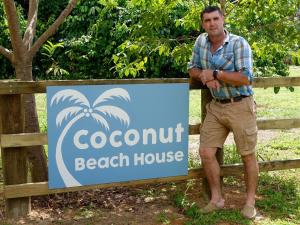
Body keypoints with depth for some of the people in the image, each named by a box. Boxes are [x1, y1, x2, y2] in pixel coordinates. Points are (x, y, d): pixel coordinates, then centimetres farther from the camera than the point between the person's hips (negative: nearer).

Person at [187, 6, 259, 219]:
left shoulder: (239, 43, -15)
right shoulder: (201, 41, 3)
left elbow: (246, 78, -22)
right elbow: (193, 69, 11)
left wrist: (215, 74, -19)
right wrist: (205, 77, -11)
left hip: (240, 106, -5)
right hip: (216, 107, 5)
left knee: (248, 155, 6)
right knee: (206, 152, 2)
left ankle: (250, 201, 22)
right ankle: (217, 198, 18)